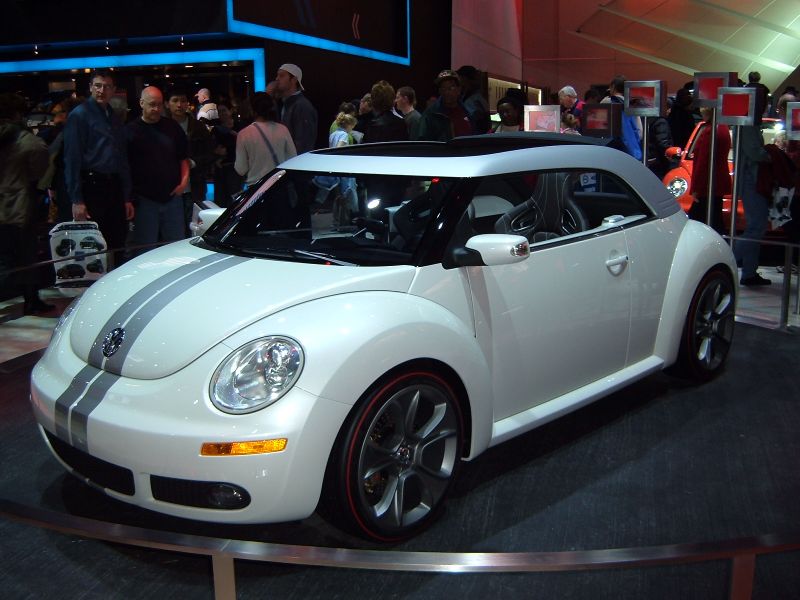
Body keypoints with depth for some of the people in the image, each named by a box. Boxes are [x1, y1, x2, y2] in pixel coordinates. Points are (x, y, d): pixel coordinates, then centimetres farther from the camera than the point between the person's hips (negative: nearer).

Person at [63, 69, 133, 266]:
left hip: (114, 187, 6)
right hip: (91, 186, -6)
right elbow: (72, 159, -10)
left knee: (118, 246, 8)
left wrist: (127, 197, 13)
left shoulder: (115, 118, 17)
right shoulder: (79, 115, -4)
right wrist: (76, 200, -16)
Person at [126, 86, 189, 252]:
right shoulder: (130, 131, -1)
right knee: (146, 249, 3)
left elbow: (183, 158, 16)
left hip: (172, 196, 3)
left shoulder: (172, 128, 8)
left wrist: (184, 180, 0)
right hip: (144, 199, -3)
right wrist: (130, 198, -8)